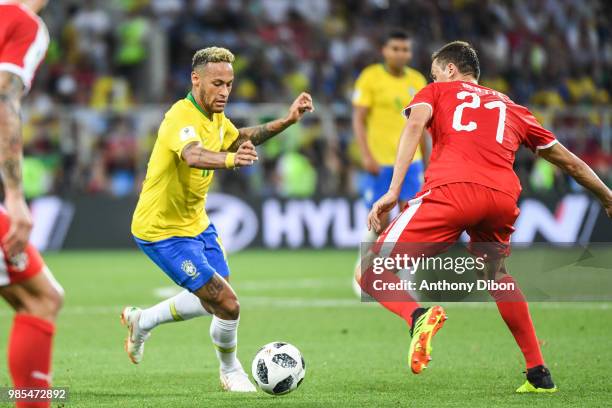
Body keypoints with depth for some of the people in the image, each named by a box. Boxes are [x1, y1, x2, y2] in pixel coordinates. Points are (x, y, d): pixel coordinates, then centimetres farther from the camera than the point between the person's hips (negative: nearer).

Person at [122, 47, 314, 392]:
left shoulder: (215, 116, 2)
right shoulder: (182, 117, -27)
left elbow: (238, 138, 24)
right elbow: (193, 155, -49)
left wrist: (286, 121, 12)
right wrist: (231, 159, -69)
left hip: (196, 223, 10)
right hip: (164, 231, -10)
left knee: (213, 301, 20)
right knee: (228, 306, -11)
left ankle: (142, 321, 39)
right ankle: (231, 371, 16)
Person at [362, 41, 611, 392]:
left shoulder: (436, 91, 25)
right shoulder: (512, 108, 33)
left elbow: (415, 123, 3)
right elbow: (568, 162, 38)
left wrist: (393, 191, -7)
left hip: (452, 191, -4)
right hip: (504, 198, 4)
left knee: (373, 272, 0)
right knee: (497, 274, 33)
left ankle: (418, 316, -32)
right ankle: (539, 374, 28)